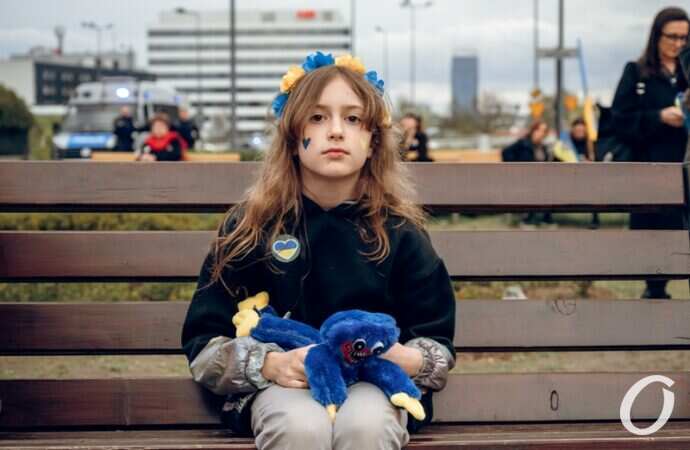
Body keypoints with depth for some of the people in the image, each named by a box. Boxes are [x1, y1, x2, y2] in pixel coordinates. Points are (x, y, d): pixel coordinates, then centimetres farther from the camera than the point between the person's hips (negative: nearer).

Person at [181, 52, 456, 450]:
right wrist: (270, 364, -18)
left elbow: (439, 348, 9)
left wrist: (403, 357, -16)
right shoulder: (254, 225, 1)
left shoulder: (399, 231, 4)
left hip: (373, 382, 1)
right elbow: (203, 346, 2)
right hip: (284, 383, -1)